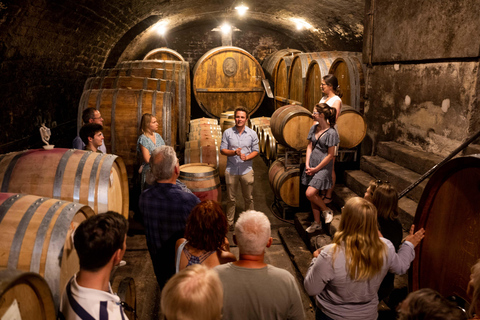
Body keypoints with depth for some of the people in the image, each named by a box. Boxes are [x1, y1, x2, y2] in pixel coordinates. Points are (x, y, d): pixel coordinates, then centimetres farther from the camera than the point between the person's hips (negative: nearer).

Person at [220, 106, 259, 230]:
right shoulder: (227, 133, -1)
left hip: (246, 170, 1)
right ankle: (229, 223, 23)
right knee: (231, 199, 9)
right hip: (231, 170, 0)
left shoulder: (252, 134, 1)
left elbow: (256, 151, 4)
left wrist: (247, 157, -16)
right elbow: (222, 150, 0)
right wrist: (234, 152, -18)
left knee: (248, 198, 10)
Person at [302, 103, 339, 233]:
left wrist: (316, 169, -11)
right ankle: (317, 223, 27)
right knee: (314, 195, 13)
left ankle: (327, 211, 12)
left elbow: (330, 155, -14)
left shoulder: (331, 133, -15)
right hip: (312, 165, 7)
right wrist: (307, 165, -1)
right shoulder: (314, 128, 6)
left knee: (310, 193, -15)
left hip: (323, 167, -7)